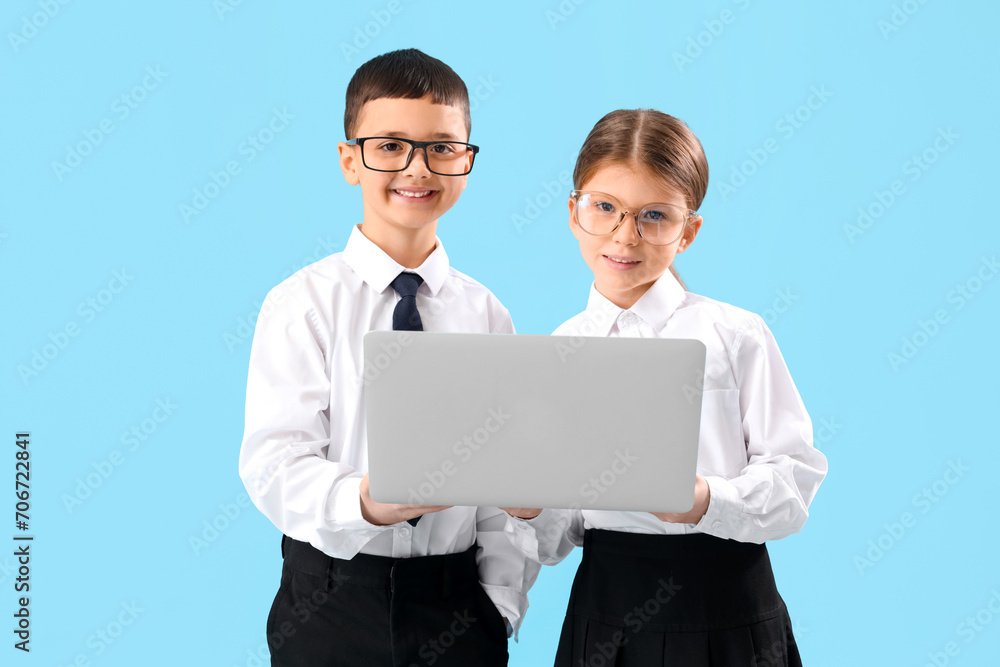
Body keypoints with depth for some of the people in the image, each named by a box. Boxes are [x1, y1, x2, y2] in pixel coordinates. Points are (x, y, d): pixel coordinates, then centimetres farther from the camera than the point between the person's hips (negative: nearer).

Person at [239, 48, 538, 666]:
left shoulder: (485, 313, 3)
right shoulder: (302, 304, -6)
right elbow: (274, 461, -13)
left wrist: (502, 600, -6)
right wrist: (364, 502, -31)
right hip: (331, 603, -2)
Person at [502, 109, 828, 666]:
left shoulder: (736, 335, -4)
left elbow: (795, 478, -8)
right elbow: (558, 540, 6)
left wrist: (706, 501, -23)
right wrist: (530, 512, -14)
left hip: (729, 618, -2)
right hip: (605, 612, 3)